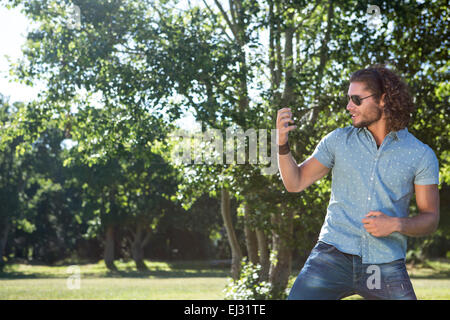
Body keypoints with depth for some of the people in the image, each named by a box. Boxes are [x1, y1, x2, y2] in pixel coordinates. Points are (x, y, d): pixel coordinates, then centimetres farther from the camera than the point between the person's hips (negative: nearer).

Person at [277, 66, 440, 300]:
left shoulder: (421, 155, 1)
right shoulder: (338, 140, 5)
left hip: (386, 266, 0)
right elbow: (295, 183, 8)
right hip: (333, 255, 0)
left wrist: (396, 224, -15)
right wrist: (282, 144, -7)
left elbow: (430, 219, 4)